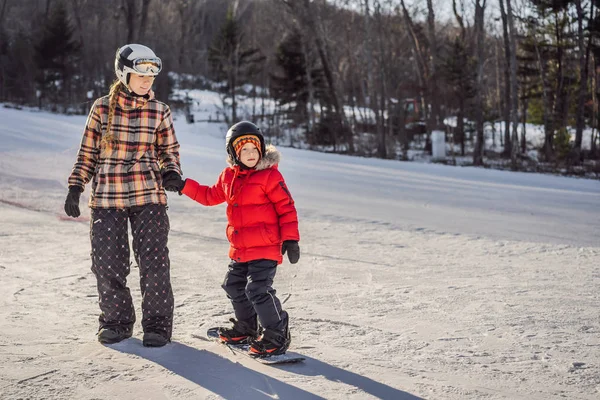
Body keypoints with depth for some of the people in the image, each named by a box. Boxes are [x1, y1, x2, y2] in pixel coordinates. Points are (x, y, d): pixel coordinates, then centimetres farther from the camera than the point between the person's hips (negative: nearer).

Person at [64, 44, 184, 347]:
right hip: (106, 197, 1)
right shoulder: (102, 108, 2)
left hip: (148, 196, 0)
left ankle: (157, 324, 9)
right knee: (107, 262, 2)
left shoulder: (159, 112, 3)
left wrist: (172, 172, -8)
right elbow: (88, 152, 8)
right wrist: (75, 187, 4)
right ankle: (116, 321, 21)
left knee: (153, 260, -5)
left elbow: (169, 150, 12)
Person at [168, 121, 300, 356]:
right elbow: (211, 196, 24)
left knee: (258, 290, -15)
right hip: (240, 249, 8)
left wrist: (290, 239, -17)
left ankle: (277, 335, -1)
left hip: (265, 248, -8)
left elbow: (286, 207, -12)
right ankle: (247, 328, 39)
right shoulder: (228, 177, 7)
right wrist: (185, 186, 16)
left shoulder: (270, 175, -13)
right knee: (234, 286, 19)